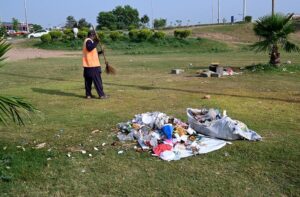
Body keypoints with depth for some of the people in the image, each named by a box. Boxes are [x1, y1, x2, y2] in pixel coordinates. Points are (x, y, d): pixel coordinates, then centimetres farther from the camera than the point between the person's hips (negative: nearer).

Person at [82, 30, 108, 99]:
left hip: (87, 65, 10)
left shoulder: (87, 41, 21)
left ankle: (88, 94, 13)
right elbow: (89, 48, -32)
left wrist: (100, 52, 16)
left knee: (88, 80, 10)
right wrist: (96, 42, -26)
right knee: (97, 80, -5)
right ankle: (101, 95, -2)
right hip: (93, 65, -10)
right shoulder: (89, 41, -10)